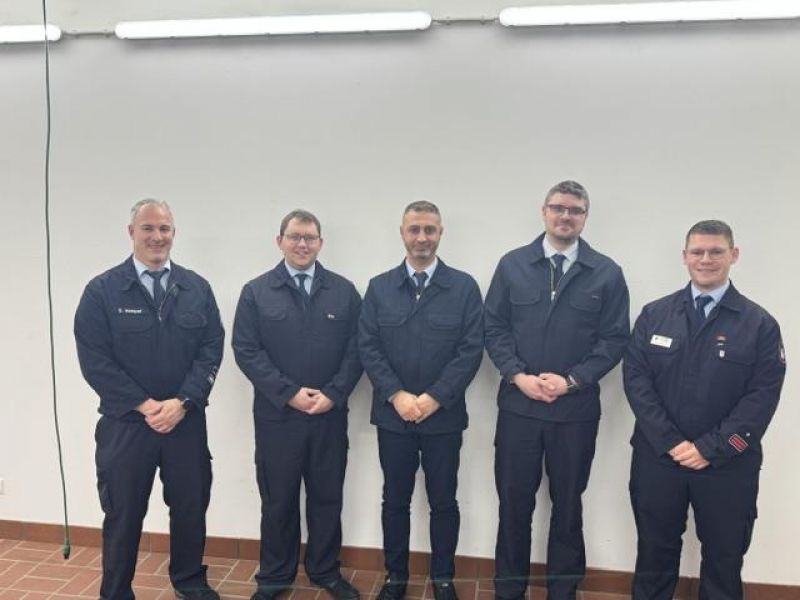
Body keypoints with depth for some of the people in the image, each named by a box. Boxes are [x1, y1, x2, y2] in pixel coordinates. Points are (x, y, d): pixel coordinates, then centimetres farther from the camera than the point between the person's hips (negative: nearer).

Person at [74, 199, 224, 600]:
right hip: (125, 423, -2)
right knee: (122, 515, 11)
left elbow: (211, 350, -1)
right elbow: (94, 359, -8)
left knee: (191, 507, 14)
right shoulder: (102, 290, -3)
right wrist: (144, 405, -13)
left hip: (187, 421, 2)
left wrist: (181, 402, -12)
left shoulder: (197, 288, 3)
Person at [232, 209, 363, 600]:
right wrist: (289, 393, -14)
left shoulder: (344, 291, 4)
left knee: (327, 497, 13)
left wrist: (332, 394, -12)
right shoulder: (256, 292, 0)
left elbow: (355, 350, 1)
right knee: (278, 500, 12)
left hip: (330, 415, 1)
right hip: (276, 415, -1)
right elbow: (246, 351, -6)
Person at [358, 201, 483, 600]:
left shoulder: (464, 287, -1)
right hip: (392, 415, 1)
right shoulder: (379, 287, 4)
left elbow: (471, 349, -7)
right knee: (395, 500, 13)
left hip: (444, 415, -1)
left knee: (443, 501, 11)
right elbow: (368, 347, -1)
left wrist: (434, 398, -13)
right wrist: (397, 395, -12)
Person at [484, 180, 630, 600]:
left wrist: (571, 380, -13)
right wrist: (517, 376, -11)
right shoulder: (512, 265, 3)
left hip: (576, 410, 0)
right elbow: (494, 327, 2)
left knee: (567, 505, 14)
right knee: (514, 502, 11)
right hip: (517, 406, 1)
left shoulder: (606, 273, 0)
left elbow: (614, 339, -2)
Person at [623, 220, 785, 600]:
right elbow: (635, 376, -3)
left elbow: (763, 396, -7)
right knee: (655, 553, 15)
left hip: (728, 465, -1)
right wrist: (669, 442, -12)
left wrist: (710, 448, -13)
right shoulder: (654, 314, 2)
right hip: (657, 457, 1)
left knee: (723, 559, 15)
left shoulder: (760, 324, -2)